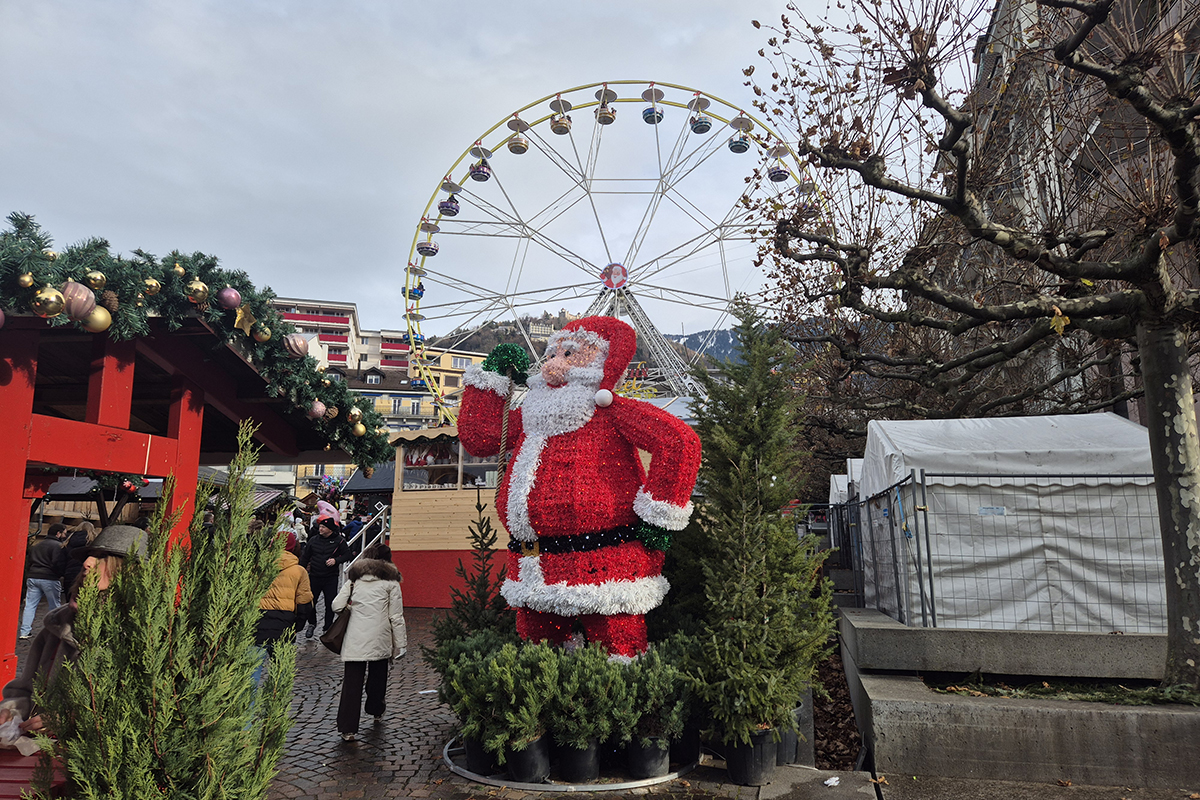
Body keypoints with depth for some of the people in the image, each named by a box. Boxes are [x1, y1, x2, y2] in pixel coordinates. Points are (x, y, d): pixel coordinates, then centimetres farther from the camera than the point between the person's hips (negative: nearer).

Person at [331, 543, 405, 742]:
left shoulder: (354, 578, 8)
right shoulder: (390, 581, 1)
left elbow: (337, 605, 3)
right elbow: (396, 617, -1)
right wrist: (400, 644, 4)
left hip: (355, 638, 1)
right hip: (380, 639, -1)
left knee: (352, 681, 1)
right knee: (377, 676, 21)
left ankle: (347, 728, -3)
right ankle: (376, 710, 42)